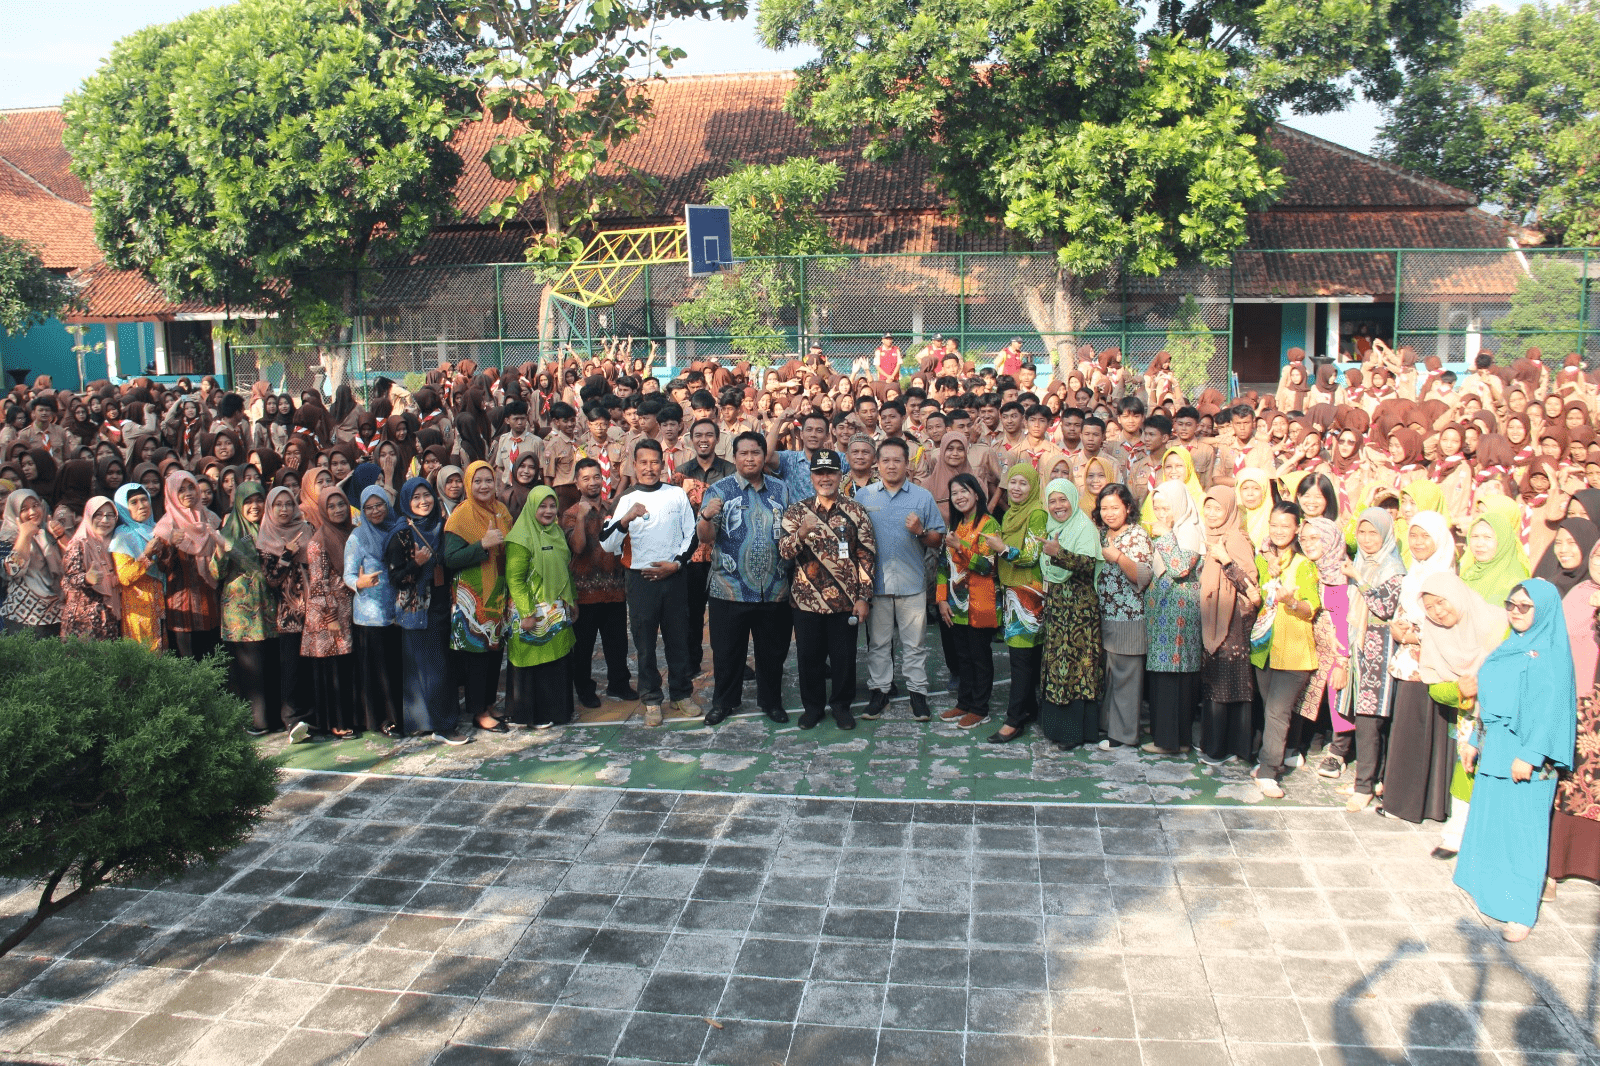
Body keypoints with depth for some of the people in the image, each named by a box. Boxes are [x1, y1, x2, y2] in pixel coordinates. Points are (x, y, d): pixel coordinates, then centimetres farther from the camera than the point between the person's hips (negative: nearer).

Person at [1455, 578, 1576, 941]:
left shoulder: (1551, 653, -11)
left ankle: (1522, 910, 4)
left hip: (1525, 754, -8)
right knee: (1489, 819, 12)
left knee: (1523, 827, -3)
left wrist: (1530, 755, -20)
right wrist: (1475, 741, 18)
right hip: (1494, 749, 8)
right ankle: (1488, 887, 25)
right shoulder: (1510, 647, 13)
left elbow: (1552, 707, -17)